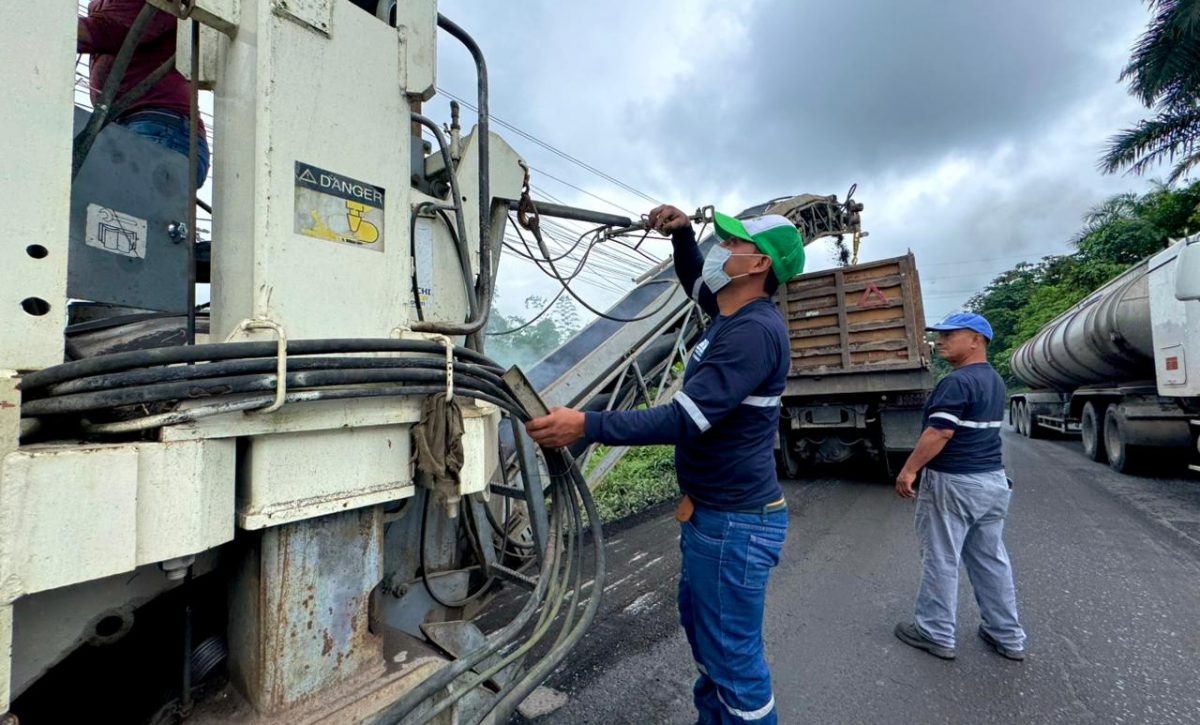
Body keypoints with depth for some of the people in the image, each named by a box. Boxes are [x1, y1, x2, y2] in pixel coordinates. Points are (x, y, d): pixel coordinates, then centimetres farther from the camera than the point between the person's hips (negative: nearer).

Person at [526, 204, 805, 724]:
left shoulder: (754, 331, -24)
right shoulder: (736, 312, 6)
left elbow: (684, 420, -30)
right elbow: (696, 282, 28)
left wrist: (586, 426, -31)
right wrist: (682, 234, 11)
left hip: (735, 523, -10)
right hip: (711, 511, 10)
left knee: (734, 655, 8)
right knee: (701, 628, 26)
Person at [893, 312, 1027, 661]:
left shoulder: (957, 381, -19)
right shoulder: (995, 381, 13)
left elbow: (939, 433, -25)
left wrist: (909, 470, -19)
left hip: (953, 482, -9)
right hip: (993, 479, 9)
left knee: (941, 560, 3)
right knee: (991, 559, 18)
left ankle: (936, 634, 16)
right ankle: (1008, 636, 30)